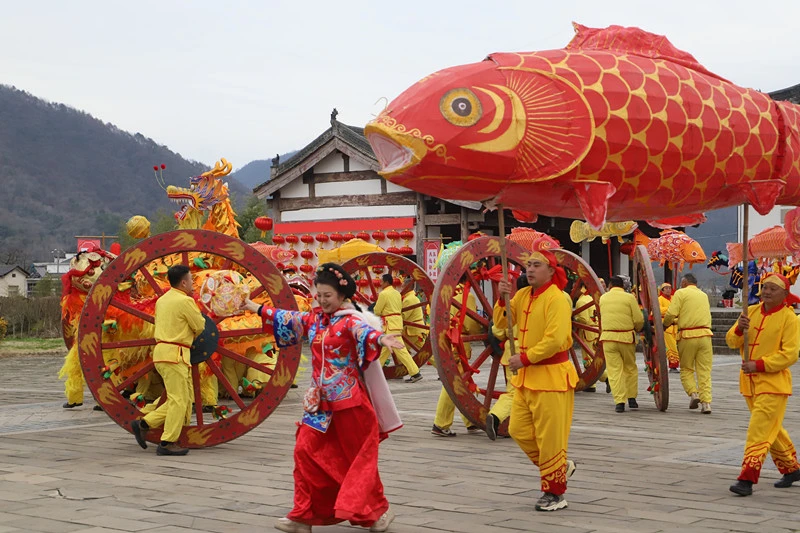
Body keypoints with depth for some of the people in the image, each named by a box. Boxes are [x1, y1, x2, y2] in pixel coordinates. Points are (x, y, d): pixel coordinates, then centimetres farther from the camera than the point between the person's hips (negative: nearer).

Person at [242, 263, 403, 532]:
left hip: (349, 400, -6)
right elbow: (286, 318, 24)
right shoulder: (313, 319, 8)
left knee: (358, 456, 1)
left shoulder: (351, 320, -12)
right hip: (320, 401, 6)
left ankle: (378, 511, 16)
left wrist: (381, 339, -56)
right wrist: (257, 308, 33)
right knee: (306, 451, 2)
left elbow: (365, 332, -33)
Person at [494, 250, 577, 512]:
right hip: (527, 375, 8)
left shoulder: (557, 299, -16)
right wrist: (502, 298, -7)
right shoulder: (523, 295, 9)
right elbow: (502, 322, 10)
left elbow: (555, 340, -23)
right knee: (519, 430, 11)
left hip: (551, 375, -8)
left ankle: (555, 494, 11)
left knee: (550, 438, -2)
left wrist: (524, 358, -19)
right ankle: (560, 466, 29)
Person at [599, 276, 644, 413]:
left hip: (608, 336, 1)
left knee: (614, 369, 1)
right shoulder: (629, 298, -3)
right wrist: (637, 329, 14)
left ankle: (619, 401, -6)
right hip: (627, 337, -1)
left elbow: (603, 316, 12)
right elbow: (639, 320, -6)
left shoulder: (603, 298, 5)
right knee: (630, 368, 17)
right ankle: (631, 398, 19)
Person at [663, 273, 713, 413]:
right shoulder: (704, 295, 20)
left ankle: (693, 393, -6)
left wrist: (665, 325, 11)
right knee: (704, 370, 4)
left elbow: (671, 313, -8)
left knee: (686, 369, 12)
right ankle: (706, 402, -3)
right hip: (705, 334, 4)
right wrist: (675, 321, 27)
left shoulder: (681, 293, 2)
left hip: (688, 335, -4)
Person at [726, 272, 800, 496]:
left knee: (759, 431, -13)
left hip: (773, 383, -6)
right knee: (772, 430, 18)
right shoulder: (751, 312, 8)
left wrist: (758, 365, -22)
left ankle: (747, 479, -13)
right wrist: (739, 329, -17)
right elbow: (732, 342, 5)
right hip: (750, 382, 7)